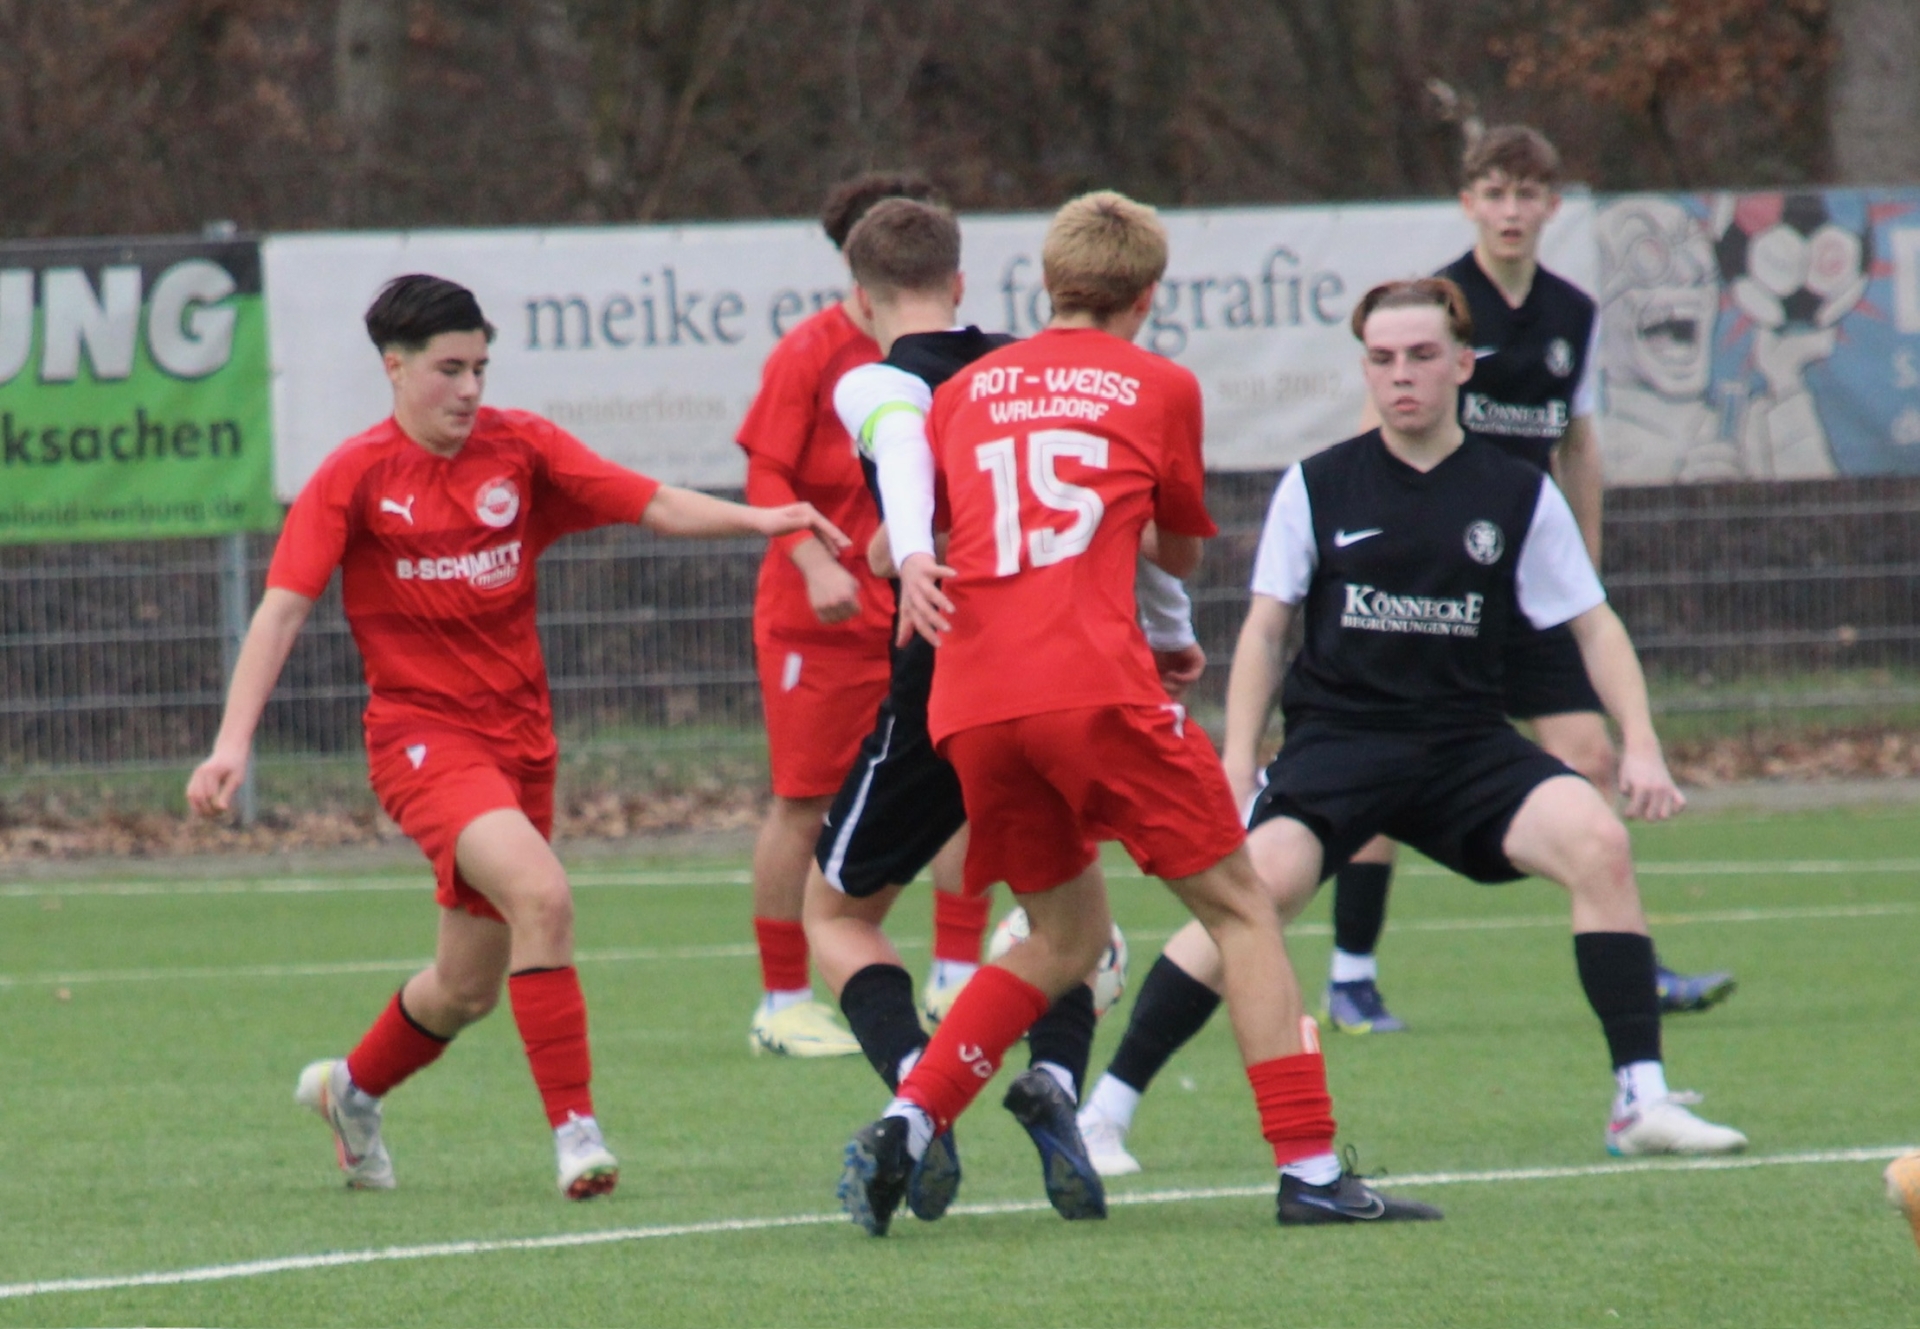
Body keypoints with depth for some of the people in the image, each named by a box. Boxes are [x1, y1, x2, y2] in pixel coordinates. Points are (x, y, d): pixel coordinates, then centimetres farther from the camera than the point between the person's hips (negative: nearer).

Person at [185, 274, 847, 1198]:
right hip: (421, 732, -5)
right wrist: (233, 742, -23)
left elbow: (653, 504, -4)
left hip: (518, 735, 5)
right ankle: (575, 1130, -25)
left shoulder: (520, 448, 2)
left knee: (470, 987, 13)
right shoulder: (354, 479, -7)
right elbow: (282, 608, -12)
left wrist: (758, 520, -22)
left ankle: (350, 1089, 42)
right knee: (540, 893, -29)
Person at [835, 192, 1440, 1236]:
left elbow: (893, 542, 24)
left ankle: (905, 1126, 5)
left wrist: (918, 571, 45)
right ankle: (1309, 1169, -5)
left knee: (1066, 935, 20)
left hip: (969, 707, 4)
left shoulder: (967, 390, 19)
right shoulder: (1160, 388, 11)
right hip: (1094, 681, -4)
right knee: (1238, 908, 5)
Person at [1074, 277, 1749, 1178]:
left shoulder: (1517, 495, 4)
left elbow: (1594, 625, 9)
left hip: (1467, 745, 2)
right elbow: (1266, 628, 8)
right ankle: (1103, 1116, -21)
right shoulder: (1317, 488, 2)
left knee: (1596, 840, -24)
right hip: (1337, 735, -2)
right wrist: (1238, 759, -2)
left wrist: (1640, 746, -4)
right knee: (1264, 878, -28)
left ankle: (1642, 1102, -15)